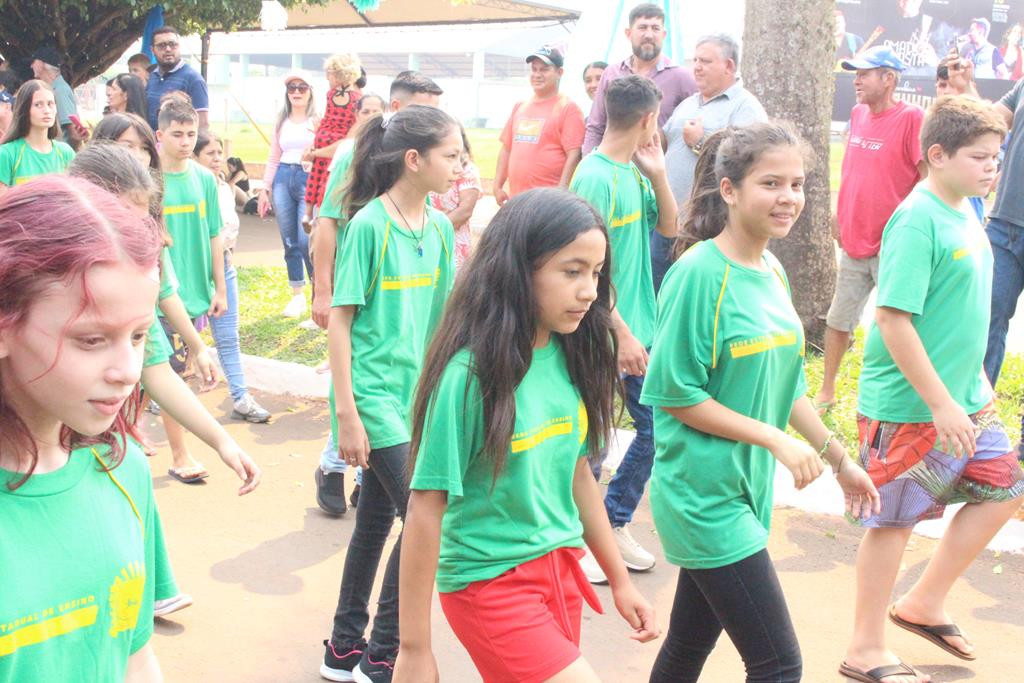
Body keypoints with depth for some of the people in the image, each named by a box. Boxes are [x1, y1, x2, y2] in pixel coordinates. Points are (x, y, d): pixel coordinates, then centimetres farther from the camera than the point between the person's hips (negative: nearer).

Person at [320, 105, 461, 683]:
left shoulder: (440, 227, 5)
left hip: (415, 394, 7)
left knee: (378, 517, 14)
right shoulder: (370, 224, -14)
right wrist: (347, 414, -15)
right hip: (374, 396, -7)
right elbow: (340, 319, -12)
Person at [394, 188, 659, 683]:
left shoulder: (570, 357, -1)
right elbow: (426, 510, -16)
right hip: (491, 582, -6)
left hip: (561, 568, 7)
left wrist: (620, 580, 18)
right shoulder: (471, 373, -20)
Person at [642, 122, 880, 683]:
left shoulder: (773, 273, 7)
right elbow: (675, 396, -17)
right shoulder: (699, 273, -17)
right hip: (704, 494, -7)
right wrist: (776, 439, -17)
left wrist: (839, 459, 17)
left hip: (746, 488, 7)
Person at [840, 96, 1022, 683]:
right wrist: (941, 404, -23)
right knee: (894, 520, 2)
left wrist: (975, 378, 20)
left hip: (962, 398, 9)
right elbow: (894, 320, -24)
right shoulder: (918, 221, -20)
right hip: (909, 407, -9)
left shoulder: (966, 213, 8)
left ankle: (923, 603, 28)